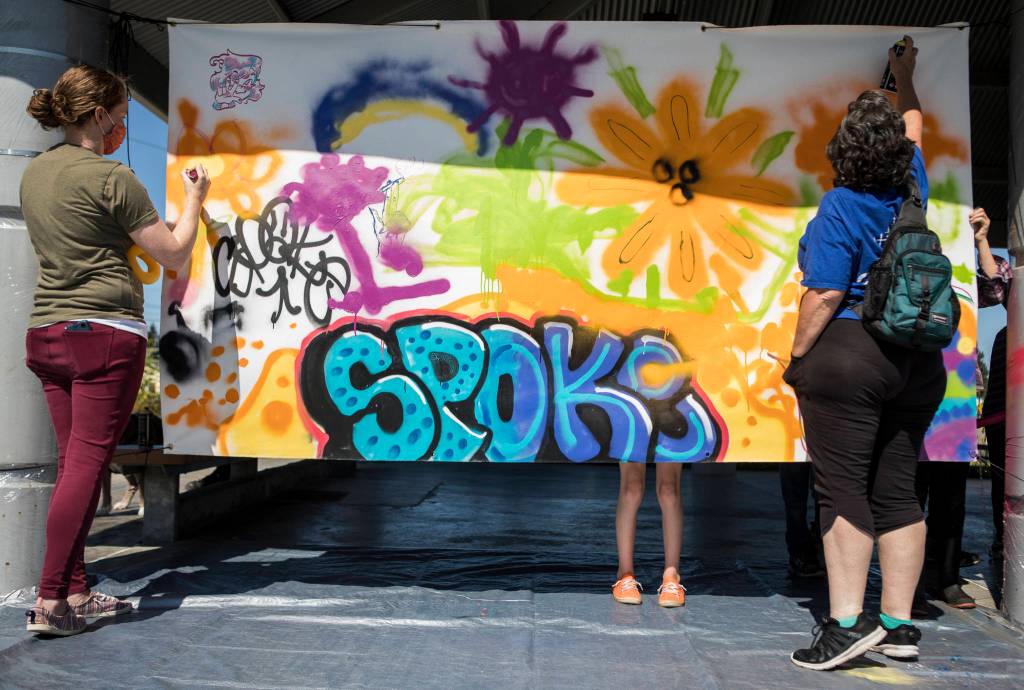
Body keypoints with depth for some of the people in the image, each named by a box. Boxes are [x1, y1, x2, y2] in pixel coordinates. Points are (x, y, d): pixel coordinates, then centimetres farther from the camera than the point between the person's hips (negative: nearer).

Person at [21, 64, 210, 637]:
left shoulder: (35, 173, 14)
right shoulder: (113, 178, -10)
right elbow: (174, 253, -6)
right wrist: (194, 199, 10)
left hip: (46, 332, 8)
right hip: (105, 333, -8)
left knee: (72, 465, 10)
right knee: (87, 465, -4)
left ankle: (76, 594, 15)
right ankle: (50, 602, -3)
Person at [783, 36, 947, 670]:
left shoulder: (841, 207, -10)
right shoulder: (913, 188, 8)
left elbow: (826, 294, -15)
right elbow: (913, 126, 29)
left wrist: (797, 356, -6)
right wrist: (905, 76, 44)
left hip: (846, 356, -7)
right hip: (916, 361, 7)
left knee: (843, 490, -5)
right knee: (898, 492, 9)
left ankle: (848, 622, -6)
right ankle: (899, 624, 15)